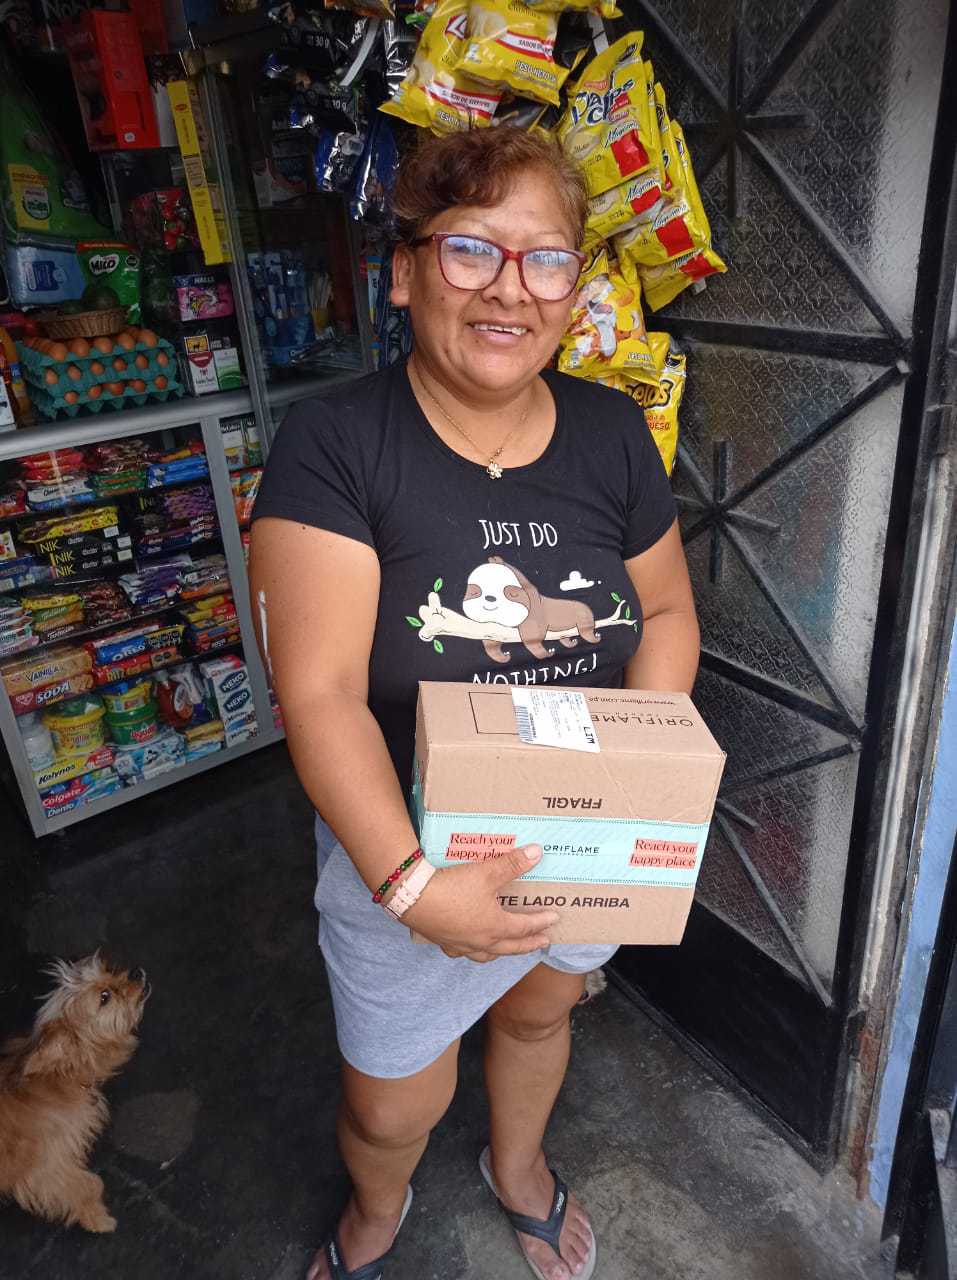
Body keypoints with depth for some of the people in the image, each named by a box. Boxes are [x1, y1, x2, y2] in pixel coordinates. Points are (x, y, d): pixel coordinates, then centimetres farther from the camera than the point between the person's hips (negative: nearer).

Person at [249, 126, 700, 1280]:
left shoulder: (611, 431, -7)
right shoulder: (336, 443, -21)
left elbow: (667, 609, 2)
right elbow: (319, 690, -25)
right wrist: (407, 880, -34)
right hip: (403, 848, -3)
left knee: (537, 1012, 29)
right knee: (392, 1105, 16)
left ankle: (518, 1169, 65)